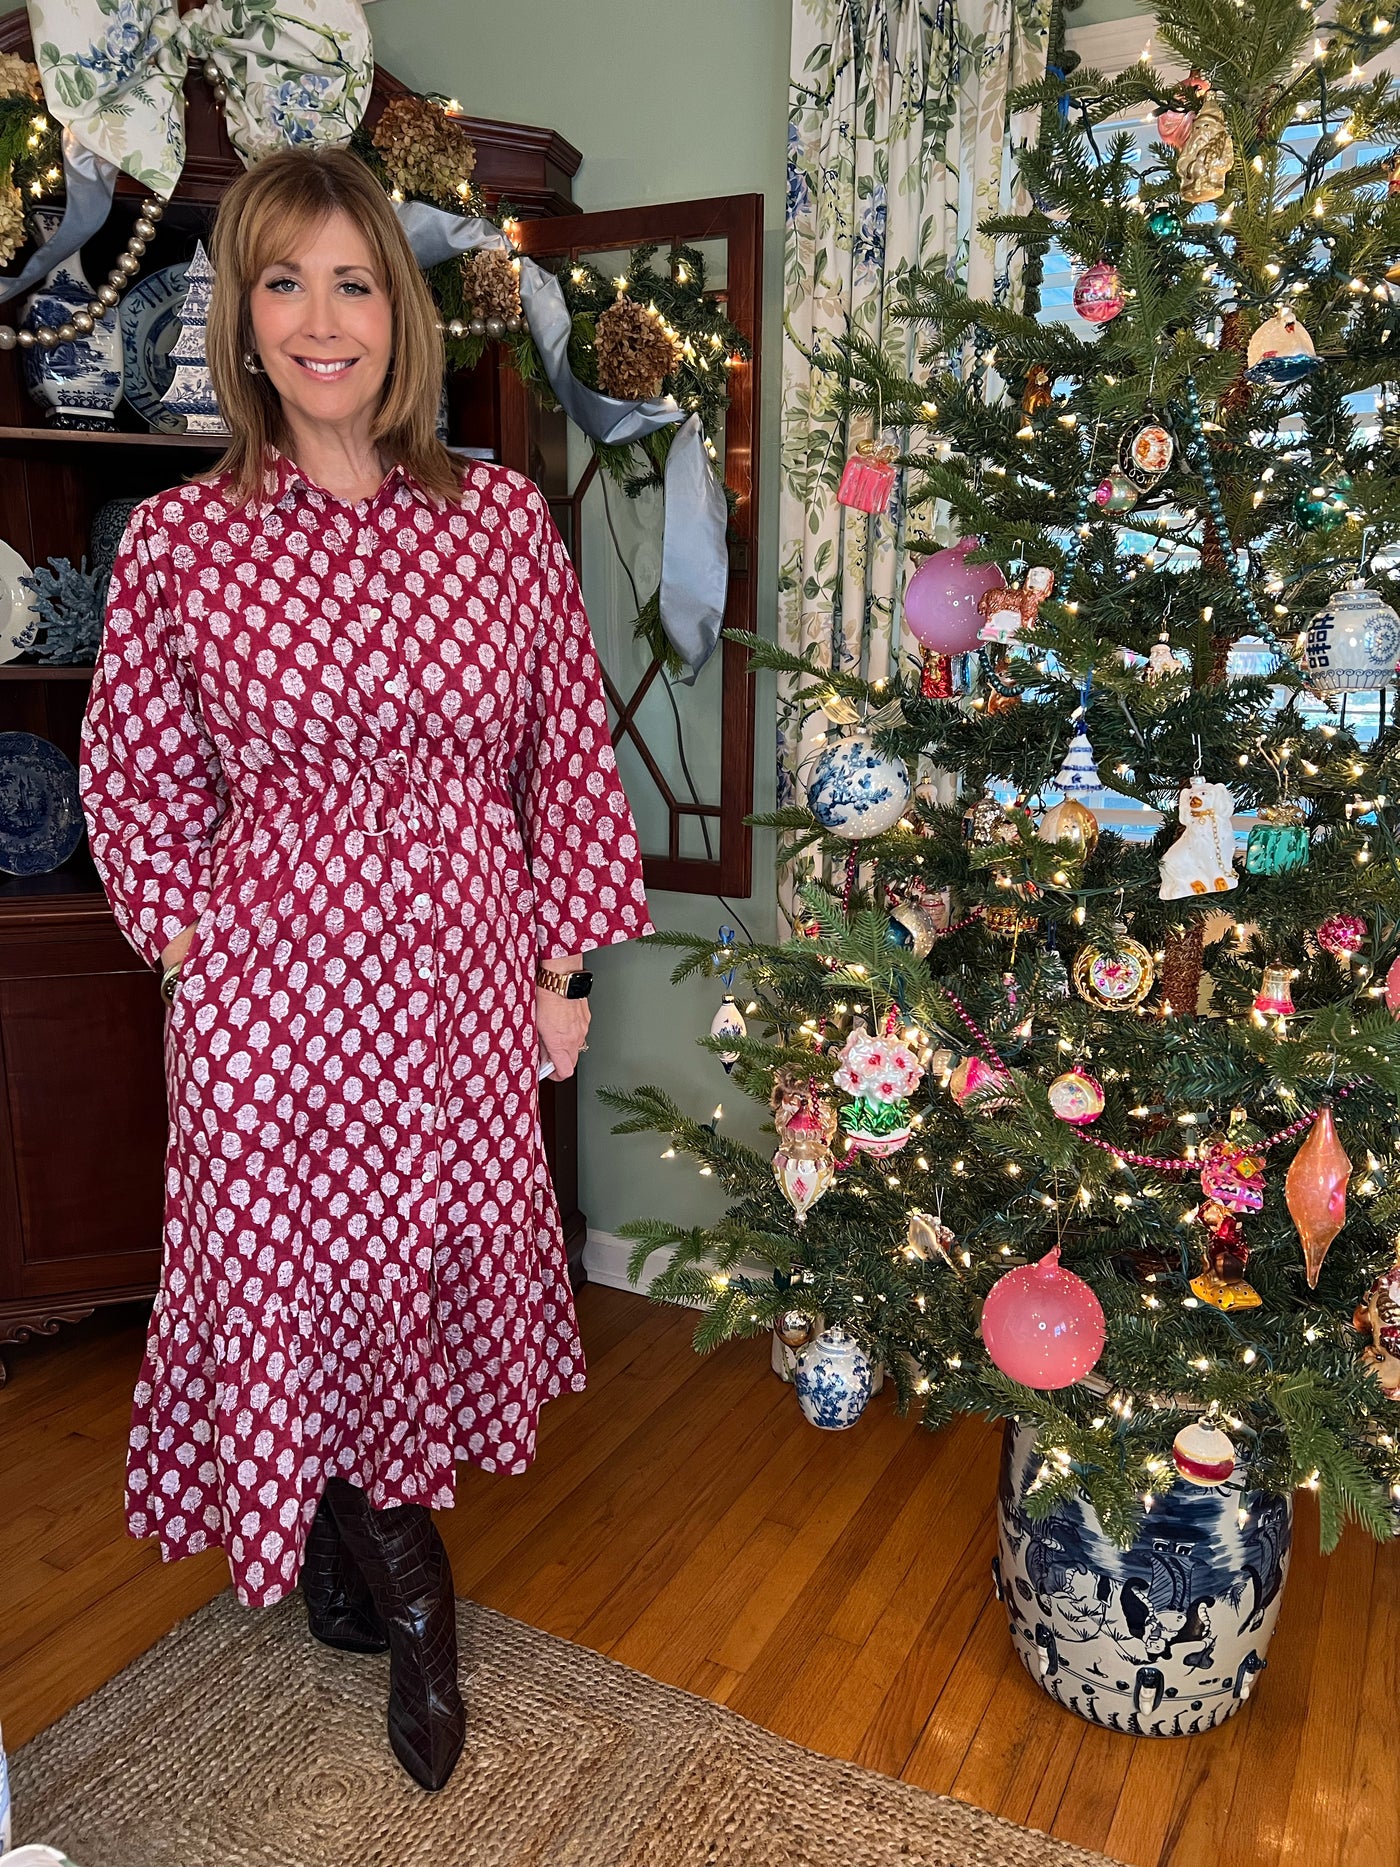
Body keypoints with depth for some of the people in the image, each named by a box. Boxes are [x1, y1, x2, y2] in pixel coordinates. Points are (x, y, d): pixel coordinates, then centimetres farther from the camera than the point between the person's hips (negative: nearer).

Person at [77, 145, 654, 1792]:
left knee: (449, 1252, 15)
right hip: (275, 986, -1)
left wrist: (563, 967, 1)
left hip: (462, 977, 2)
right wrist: (197, 947, 1)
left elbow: (569, 753, 2)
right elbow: (136, 781, 5)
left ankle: (370, 1543, 45)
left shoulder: (502, 517, -1)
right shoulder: (175, 542, -4)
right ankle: (405, 1593, 40)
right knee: (300, 1273, 11)